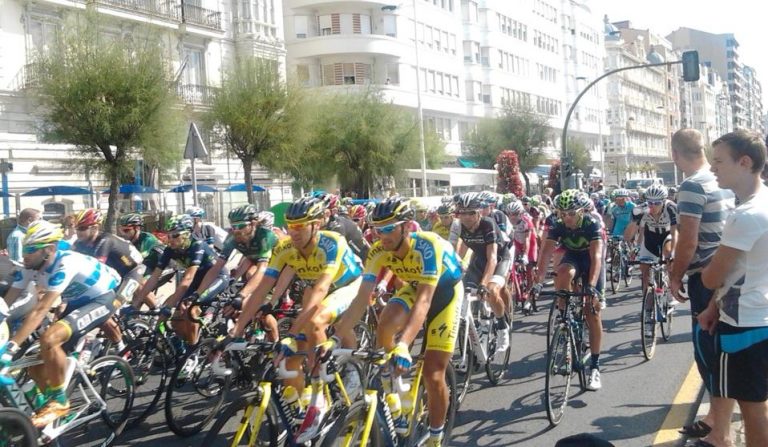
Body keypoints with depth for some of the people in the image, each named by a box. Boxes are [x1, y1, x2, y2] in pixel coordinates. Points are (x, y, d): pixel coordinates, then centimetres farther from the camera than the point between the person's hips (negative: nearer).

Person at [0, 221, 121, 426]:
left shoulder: (66, 264, -32)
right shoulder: (30, 267, -8)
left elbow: (40, 310, -38)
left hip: (101, 299, -8)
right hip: (77, 302, 8)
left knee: (48, 339, -29)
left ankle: (59, 401, -13)